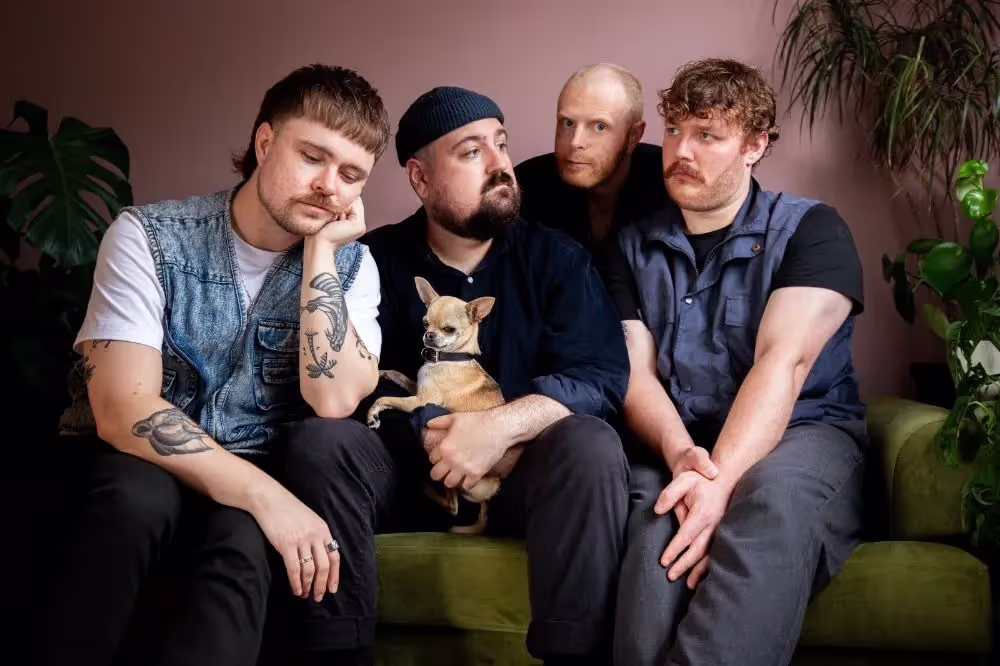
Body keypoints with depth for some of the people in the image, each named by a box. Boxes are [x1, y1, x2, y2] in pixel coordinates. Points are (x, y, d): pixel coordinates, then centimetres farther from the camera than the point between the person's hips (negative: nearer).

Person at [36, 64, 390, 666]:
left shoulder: (350, 265, -3)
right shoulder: (149, 238, -12)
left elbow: (333, 401, -19)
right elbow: (122, 411, -21)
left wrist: (320, 250, -20)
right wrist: (264, 495, -30)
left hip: (254, 473, 1)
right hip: (137, 465, -1)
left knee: (241, 540, -33)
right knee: (140, 494, -35)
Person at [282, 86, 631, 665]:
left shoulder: (555, 257, -1)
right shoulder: (377, 262, -1)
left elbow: (603, 375, -13)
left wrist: (503, 428, -29)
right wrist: (450, 439, -22)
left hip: (523, 475, 0)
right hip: (412, 472, 1)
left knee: (591, 446, -32)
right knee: (323, 438, -27)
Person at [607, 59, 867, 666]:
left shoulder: (810, 229, 1)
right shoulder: (635, 247, 13)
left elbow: (783, 362, -15)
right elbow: (636, 372, 1)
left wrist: (722, 478, -31)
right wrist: (680, 454, -23)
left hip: (802, 433, -2)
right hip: (675, 446, 2)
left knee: (773, 495, -38)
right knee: (654, 507, -35)